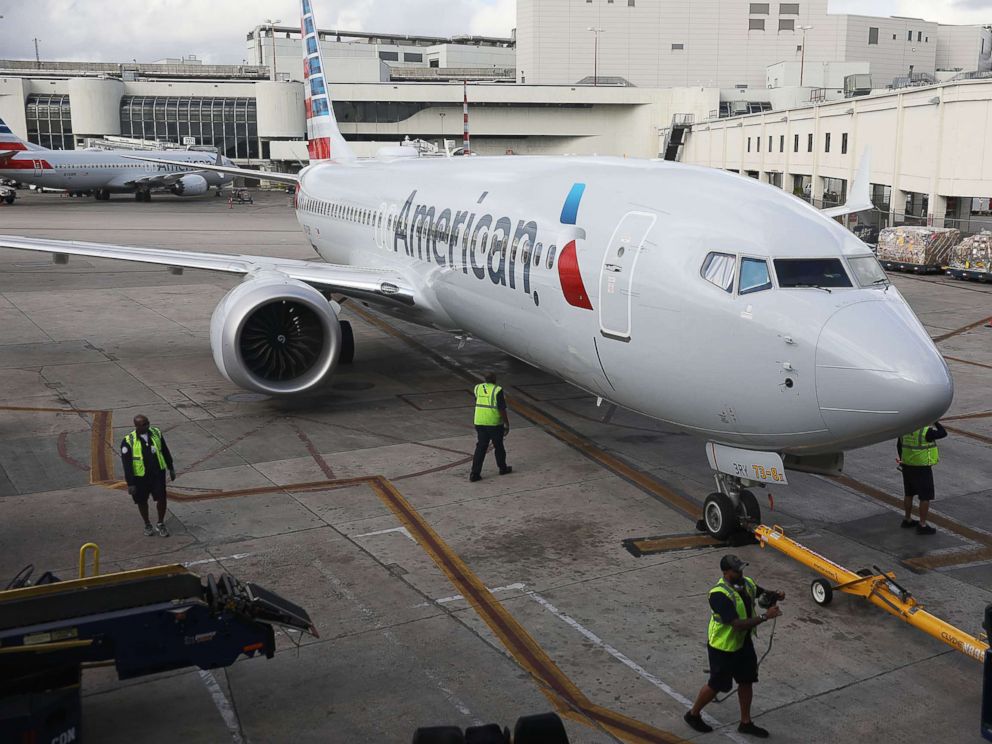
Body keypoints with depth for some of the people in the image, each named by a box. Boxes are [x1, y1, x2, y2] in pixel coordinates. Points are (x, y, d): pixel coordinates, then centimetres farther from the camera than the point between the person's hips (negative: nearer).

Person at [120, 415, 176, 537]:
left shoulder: (156, 433, -5)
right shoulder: (129, 442, -17)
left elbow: (165, 451, 9)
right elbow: (127, 464, -13)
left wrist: (171, 468, 14)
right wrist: (130, 483, -13)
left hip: (158, 473, 2)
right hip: (140, 476, -2)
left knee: (161, 498, 1)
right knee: (142, 502, 13)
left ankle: (160, 524, 23)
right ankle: (147, 525, 36)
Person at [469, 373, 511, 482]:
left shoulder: (477, 388, 3)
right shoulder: (497, 390, -13)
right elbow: (502, 410, -14)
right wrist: (507, 425, -5)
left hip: (479, 423, 4)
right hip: (494, 424, -4)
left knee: (480, 448, 8)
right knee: (498, 446, 15)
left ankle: (475, 473, 2)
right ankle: (503, 468, 33)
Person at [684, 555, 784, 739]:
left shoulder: (746, 583, -6)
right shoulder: (719, 595, -32)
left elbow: (759, 592, 19)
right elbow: (738, 624, -35)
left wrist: (775, 595, -3)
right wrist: (765, 616, -34)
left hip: (743, 642, 8)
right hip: (723, 647, -8)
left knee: (747, 681, 17)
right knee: (716, 685, 8)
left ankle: (746, 722, 35)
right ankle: (693, 714, 31)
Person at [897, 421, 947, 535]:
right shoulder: (925, 431, -21)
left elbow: (899, 445, 12)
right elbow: (943, 433, -10)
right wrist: (935, 422, -2)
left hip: (907, 466, 7)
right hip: (922, 469, -7)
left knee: (909, 494, 19)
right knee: (925, 497, 2)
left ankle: (907, 520, 31)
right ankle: (922, 525, 5)